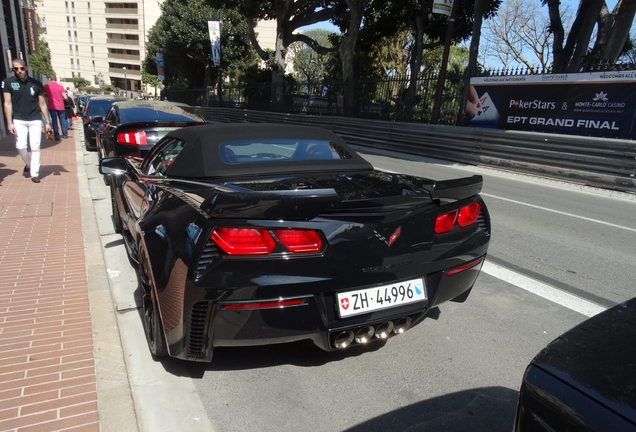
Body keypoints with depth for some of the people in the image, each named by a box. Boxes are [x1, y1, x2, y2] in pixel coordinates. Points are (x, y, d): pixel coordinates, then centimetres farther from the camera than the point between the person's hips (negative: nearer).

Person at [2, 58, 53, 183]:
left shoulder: (36, 84, 1)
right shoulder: (8, 82, -2)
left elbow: (43, 104, 5)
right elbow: (8, 103, -2)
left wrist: (47, 122, 2)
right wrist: (9, 122, -8)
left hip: (35, 120, 0)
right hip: (19, 120, 0)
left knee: (35, 147, -1)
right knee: (20, 146, -8)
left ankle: (34, 173, 6)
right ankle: (28, 164, 21)